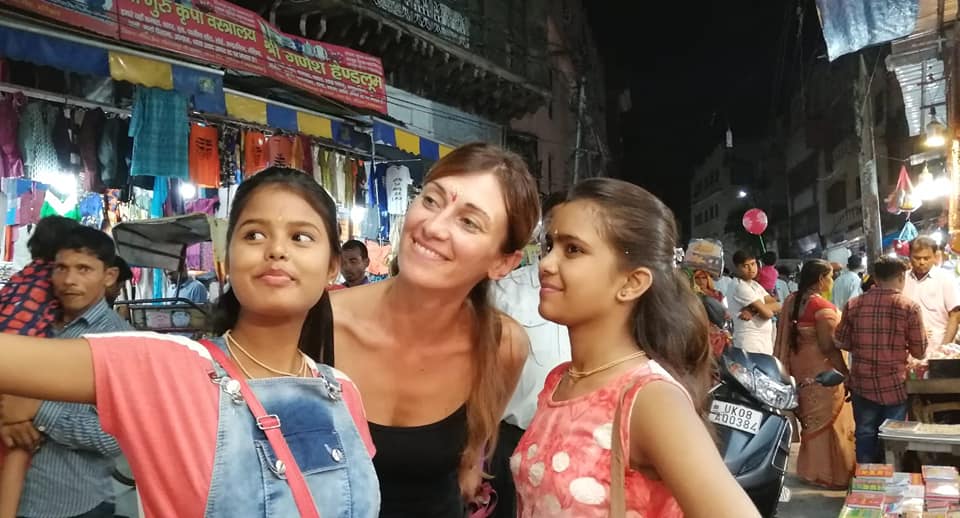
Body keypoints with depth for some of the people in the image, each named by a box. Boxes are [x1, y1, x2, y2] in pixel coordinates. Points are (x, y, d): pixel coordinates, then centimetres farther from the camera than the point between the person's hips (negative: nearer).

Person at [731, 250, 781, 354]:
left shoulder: (755, 285, 16)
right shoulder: (741, 287, -12)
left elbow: (777, 306, 2)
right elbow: (767, 313, -17)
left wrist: (754, 310, -12)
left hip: (764, 342, 9)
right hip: (749, 343, -9)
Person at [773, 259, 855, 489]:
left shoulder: (791, 301, 4)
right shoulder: (823, 306, -20)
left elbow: (786, 338, 10)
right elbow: (828, 346, -22)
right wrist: (846, 374, -17)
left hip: (801, 368, 8)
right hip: (822, 371, -8)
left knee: (812, 419, 19)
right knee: (827, 421, 3)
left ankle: (810, 469, 29)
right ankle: (830, 474, 12)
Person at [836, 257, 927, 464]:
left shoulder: (854, 304, -4)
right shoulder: (910, 307, -12)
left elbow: (841, 342, 3)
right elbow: (919, 353, -6)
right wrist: (924, 338, 14)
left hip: (861, 384, 3)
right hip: (894, 386, -3)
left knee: (865, 434, 14)